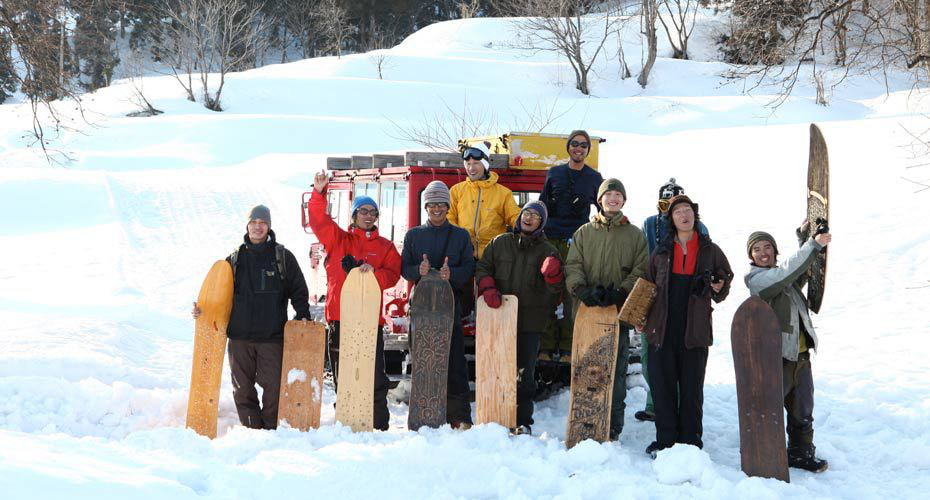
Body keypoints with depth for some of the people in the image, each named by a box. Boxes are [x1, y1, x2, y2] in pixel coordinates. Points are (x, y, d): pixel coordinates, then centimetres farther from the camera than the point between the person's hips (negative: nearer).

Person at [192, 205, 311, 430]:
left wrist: (302, 315, -6)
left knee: (273, 386, -2)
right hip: (240, 335, 2)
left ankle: (270, 431, 10)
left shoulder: (283, 256, 6)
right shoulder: (234, 259, 13)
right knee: (242, 387, 5)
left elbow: (299, 290, 7)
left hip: (272, 335, -2)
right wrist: (202, 310, 3)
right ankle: (251, 430, 14)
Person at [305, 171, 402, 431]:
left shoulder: (385, 246, 13)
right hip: (338, 317, 1)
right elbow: (318, 220, 0)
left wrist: (374, 272, -16)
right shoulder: (337, 239, 13)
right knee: (342, 378, 4)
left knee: (374, 378, -2)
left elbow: (393, 274, 2)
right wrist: (319, 193, -13)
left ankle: (379, 426, 5)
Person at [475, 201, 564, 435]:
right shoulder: (500, 243, 11)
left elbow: (557, 289, 2)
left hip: (530, 321, -1)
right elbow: (483, 268, 12)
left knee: (525, 373, 1)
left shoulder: (547, 251, 7)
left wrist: (553, 274, -20)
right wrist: (487, 287, -7)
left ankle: (523, 422, 8)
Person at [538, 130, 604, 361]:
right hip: (550, 238, 1)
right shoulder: (554, 173, 13)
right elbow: (542, 205, 16)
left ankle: (568, 348, 0)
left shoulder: (594, 178, 10)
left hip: (577, 242, -1)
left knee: (573, 294, -5)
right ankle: (546, 346, 1)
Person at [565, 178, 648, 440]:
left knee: (616, 373, 1)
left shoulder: (635, 235, 10)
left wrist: (620, 292, -15)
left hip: (619, 312, -1)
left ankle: (613, 430, 8)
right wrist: (582, 289, -16)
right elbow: (573, 266, 4)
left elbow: (640, 270, 2)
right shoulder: (584, 232, 12)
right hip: (587, 311, 1)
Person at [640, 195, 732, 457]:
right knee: (663, 384, 2)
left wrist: (718, 287, -9)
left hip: (695, 329, -1)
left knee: (692, 387, 4)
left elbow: (725, 278, 14)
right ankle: (665, 439, 12)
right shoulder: (662, 251, 9)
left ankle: (690, 441, 13)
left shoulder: (710, 250, 6)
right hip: (662, 327, 1)